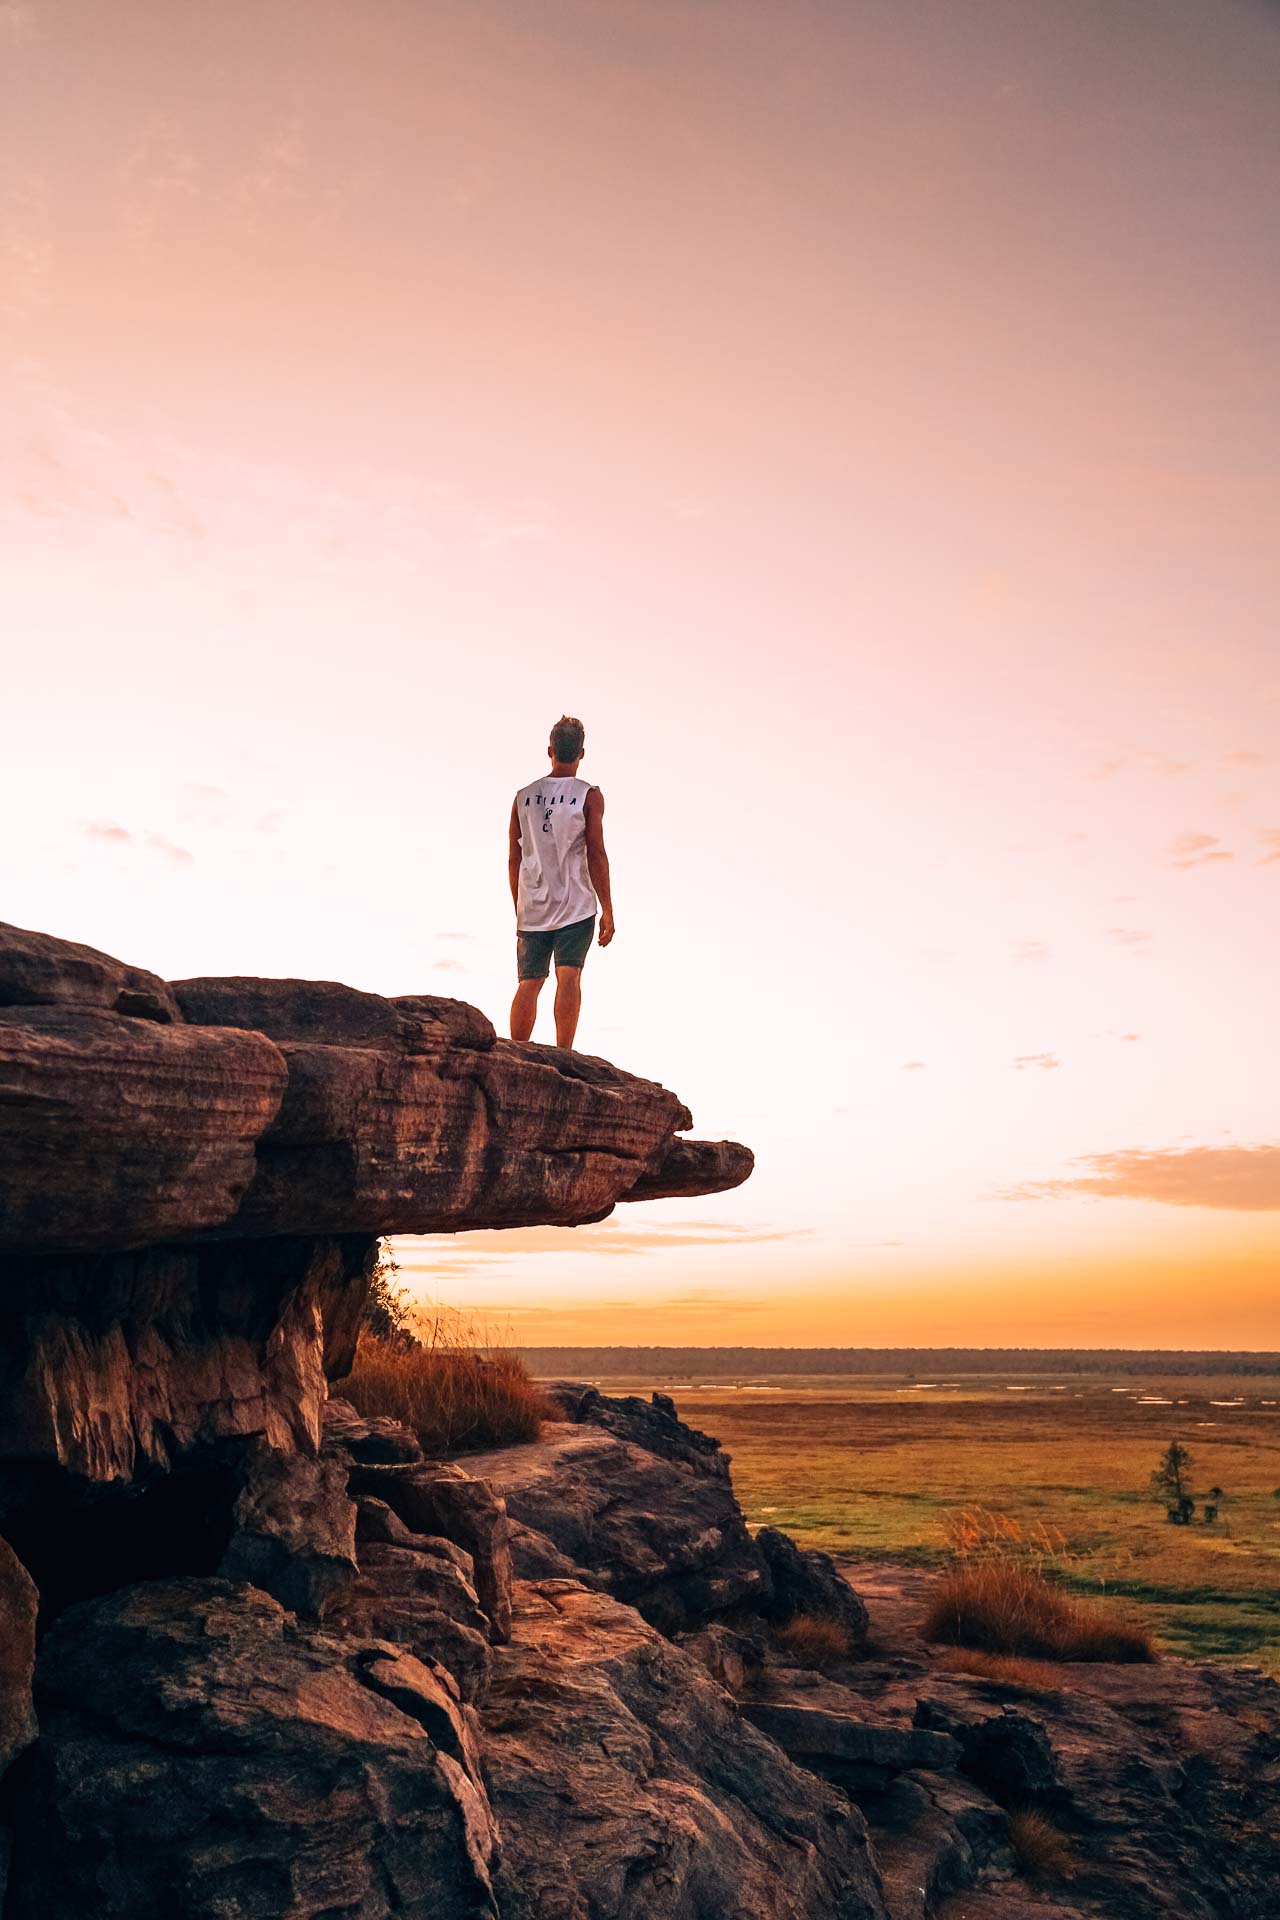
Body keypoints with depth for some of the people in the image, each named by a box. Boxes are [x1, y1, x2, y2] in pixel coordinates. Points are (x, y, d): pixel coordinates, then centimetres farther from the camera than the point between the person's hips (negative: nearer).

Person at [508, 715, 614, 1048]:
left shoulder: (523, 796, 8)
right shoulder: (589, 796, -3)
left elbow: (514, 860, 10)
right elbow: (596, 855, -7)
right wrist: (607, 911, -3)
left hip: (532, 907, 3)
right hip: (576, 907, -3)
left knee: (529, 983, 8)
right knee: (569, 977, -7)